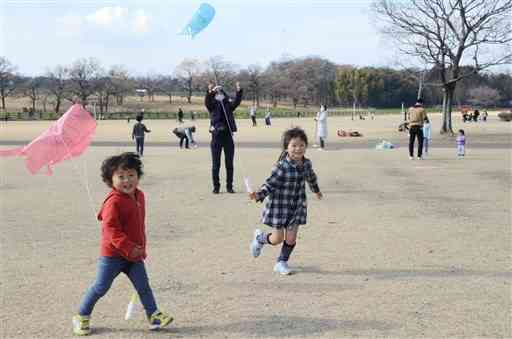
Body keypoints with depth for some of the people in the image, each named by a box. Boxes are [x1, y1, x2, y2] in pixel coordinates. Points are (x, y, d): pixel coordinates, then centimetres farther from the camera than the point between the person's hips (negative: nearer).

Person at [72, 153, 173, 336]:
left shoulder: (139, 196, 7)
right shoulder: (113, 202, -19)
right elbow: (111, 229, -23)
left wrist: (141, 248, 19)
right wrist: (129, 248, -25)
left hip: (134, 254, 6)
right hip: (113, 254, -6)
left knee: (143, 286, 2)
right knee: (101, 287, 3)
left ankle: (154, 315, 8)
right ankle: (81, 317, 18)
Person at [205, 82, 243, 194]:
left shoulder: (228, 105, 10)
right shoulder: (212, 105, 5)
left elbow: (237, 101, -6)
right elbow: (207, 101, -15)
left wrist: (239, 91, -23)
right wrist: (210, 92, -34)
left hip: (228, 136, 2)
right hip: (216, 136, -2)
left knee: (229, 163, 5)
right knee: (216, 164, 3)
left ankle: (229, 186, 13)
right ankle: (216, 187, 10)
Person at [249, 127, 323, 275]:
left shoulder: (307, 163, -2)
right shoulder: (282, 166, -21)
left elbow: (311, 177, 19)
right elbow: (270, 183, -18)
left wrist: (316, 190, 38)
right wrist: (258, 195, -35)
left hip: (297, 207, 5)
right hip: (279, 206, -5)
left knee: (291, 239, 3)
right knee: (277, 239, 3)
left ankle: (282, 263, 25)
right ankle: (260, 237, 35)